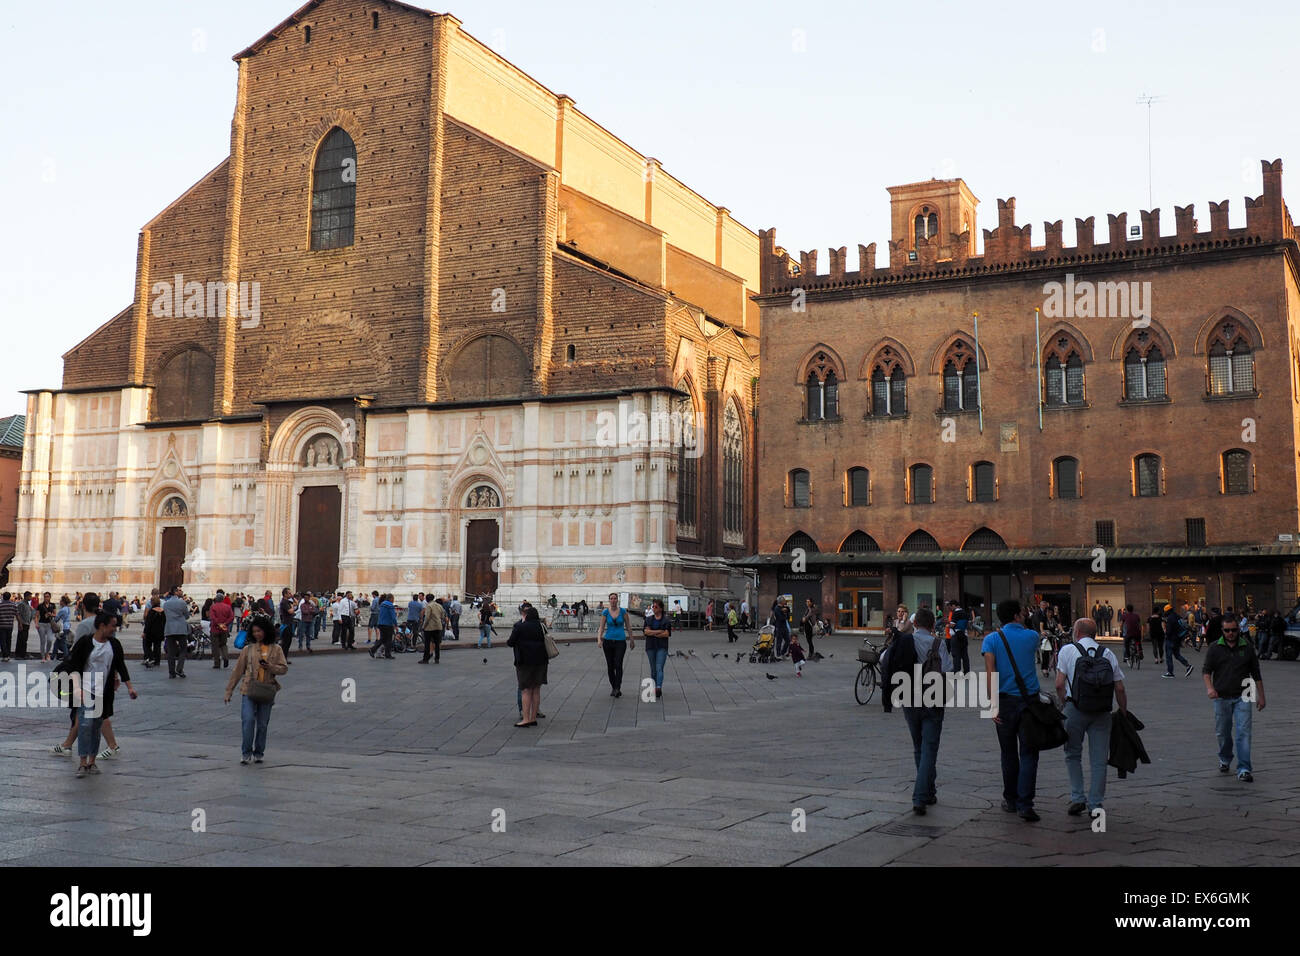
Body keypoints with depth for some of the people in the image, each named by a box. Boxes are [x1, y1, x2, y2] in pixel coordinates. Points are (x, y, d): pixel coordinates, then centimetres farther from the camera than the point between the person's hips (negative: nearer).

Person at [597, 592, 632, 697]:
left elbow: (628, 626, 7)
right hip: (608, 641, 2)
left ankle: (617, 688, -19)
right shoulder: (605, 612, 0)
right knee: (610, 666, 7)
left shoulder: (623, 611, -1)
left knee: (618, 664, -18)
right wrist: (599, 639, -15)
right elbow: (602, 627, 1)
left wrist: (632, 640, 11)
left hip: (620, 641, -2)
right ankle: (613, 688, 21)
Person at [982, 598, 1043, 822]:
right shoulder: (1031, 637, 2)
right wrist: (1021, 624, 22)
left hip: (1006, 702, 0)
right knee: (1028, 754, -1)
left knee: (1009, 754, 13)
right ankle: (1025, 804, -9)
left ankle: (1011, 800, 23)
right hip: (1029, 701, 0)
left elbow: (990, 672, -11)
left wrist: (993, 704, -12)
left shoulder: (992, 639, -2)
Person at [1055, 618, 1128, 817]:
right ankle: (1095, 804, 7)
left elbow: (1059, 685, -5)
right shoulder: (1108, 653, 10)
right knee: (1098, 759, 6)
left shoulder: (1068, 650, 2)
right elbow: (1120, 689, 8)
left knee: (1073, 755, 12)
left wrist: (1063, 703, 11)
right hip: (1102, 712, 2)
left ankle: (1077, 798, 5)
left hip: (1075, 709, -2)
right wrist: (1124, 712, 19)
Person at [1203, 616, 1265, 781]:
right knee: (1222, 733, 10)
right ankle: (1225, 760, 34)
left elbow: (1256, 674, 12)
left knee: (1243, 732, -9)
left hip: (1242, 697, 0)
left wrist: (1261, 696, 10)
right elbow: (1206, 670, 1)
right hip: (1221, 697, 0)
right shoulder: (1215, 648, 4)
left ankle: (1244, 769, -9)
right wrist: (1209, 687, -16)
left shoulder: (1247, 647, 6)